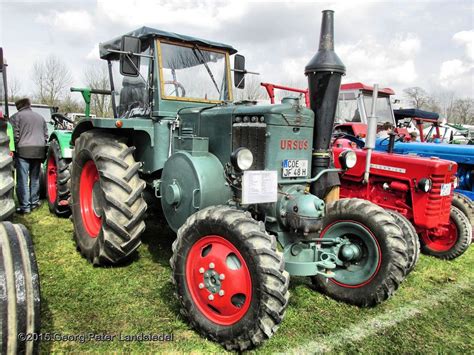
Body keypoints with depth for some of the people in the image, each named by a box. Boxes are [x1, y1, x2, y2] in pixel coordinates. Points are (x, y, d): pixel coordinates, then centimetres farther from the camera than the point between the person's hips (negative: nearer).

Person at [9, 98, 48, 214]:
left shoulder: (16, 117, 2)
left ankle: (25, 206, -3)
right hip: (39, 151, 5)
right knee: (35, 178, 14)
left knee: (23, 180, -2)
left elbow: (15, 136, -7)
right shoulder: (40, 117, 18)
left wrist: (14, 150, 4)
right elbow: (46, 135, 14)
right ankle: (34, 202, 20)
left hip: (23, 151, -5)